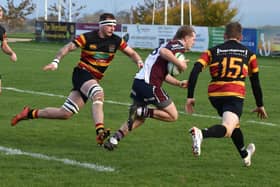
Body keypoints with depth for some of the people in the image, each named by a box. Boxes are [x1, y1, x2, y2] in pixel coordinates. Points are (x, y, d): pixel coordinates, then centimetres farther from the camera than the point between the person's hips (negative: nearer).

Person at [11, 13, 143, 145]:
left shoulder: (116, 41, 2)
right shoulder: (88, 38, -10)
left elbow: (131, 53, 10)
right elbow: (67, 48, -9)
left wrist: (138, 61, -11)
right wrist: (56, 62, -23)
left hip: (94, 79, 5)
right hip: (82, 73, -5)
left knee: (65, 113, 2)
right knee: (98, 94, -36)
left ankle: (30, 113, 18)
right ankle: (100, 131, -47)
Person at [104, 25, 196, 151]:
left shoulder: (171, 44, 27)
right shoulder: (179, 44, -1)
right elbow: (164, 52, -23)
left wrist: (179, 83, 21)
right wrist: (179, 63, -17)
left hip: (139, 81, 9)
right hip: (150, 84, -9)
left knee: (139, 118, 21)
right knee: (173, 116, 1)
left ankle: (113, 140, 10)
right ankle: (141, 111, -9)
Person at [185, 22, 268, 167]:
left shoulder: (213, 51, 14)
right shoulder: (248, 53, 14)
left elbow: (195, 70, 0)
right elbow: (255, 82, 19)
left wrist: (190, 97, 0)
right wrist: (260, 105, 29)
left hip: (214, 95, 4)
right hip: (235, 95, -4)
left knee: (233, 123, 29)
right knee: (227, 129, -19)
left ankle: (244, 154, 46)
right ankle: (201, 133, -49)